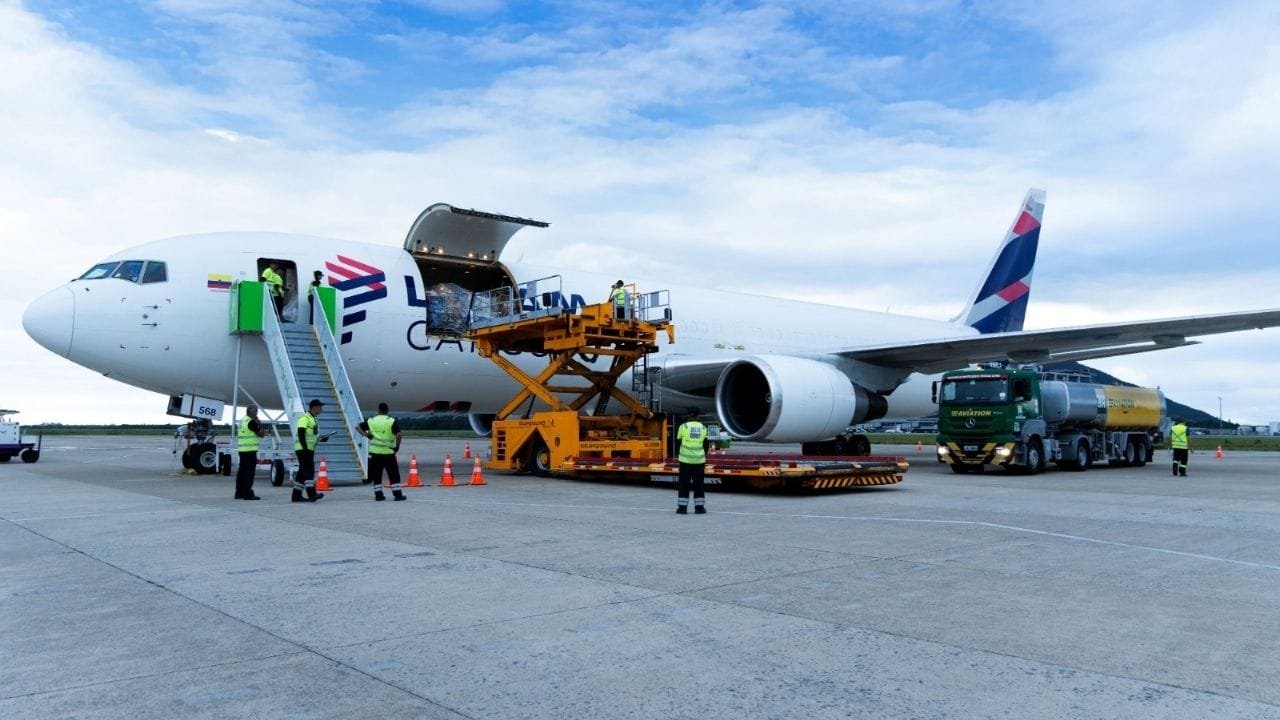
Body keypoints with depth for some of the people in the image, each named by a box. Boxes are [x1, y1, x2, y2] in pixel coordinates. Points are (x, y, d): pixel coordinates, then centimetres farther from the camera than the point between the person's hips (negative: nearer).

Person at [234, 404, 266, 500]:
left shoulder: (242, 420, 16)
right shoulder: (251, 422, -13)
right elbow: (261, 434, -11)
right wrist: (260, 424, -2)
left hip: (242, 449, 9)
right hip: (250, 450, -9)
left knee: (242, 470, 12)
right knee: (249, 471, -7)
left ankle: (239, 493, 16)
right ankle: (248, 494, -8)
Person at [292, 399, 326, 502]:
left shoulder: (313, 419, 19)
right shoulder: (304, 418, -10)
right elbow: (301, 434, -19)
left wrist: (321, 439, 10)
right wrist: (305, 448, -24)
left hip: (309, 449, 10)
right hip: (303, 449, -10)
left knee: (303, 472, 10)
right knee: (309, 470, -17)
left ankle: (296, 495, 14)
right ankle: (311, 493, -24)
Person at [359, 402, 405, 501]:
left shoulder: (371, 421, 6)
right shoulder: (392, 421, -6)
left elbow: (358, 427, 9)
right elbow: (398, 435, -17)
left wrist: (366, 435, 1)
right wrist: (397, 446, -6)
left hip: (374, 452, 3)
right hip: (388, 452, -3)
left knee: (376, 474, 10)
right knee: (394, 474, 4)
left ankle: (378, 495, 10)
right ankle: (397, 494, 3)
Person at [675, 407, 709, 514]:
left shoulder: (683, 426, -6)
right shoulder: (703, 427, 4)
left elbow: (678, 440, 4)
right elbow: (705, 445, 10)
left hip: (686, 460, -2)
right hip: (699, 460, 2)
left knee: (684, 484, 5)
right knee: (698, 484, 8)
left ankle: (682, 507, 5)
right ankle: (699, 507, 9)